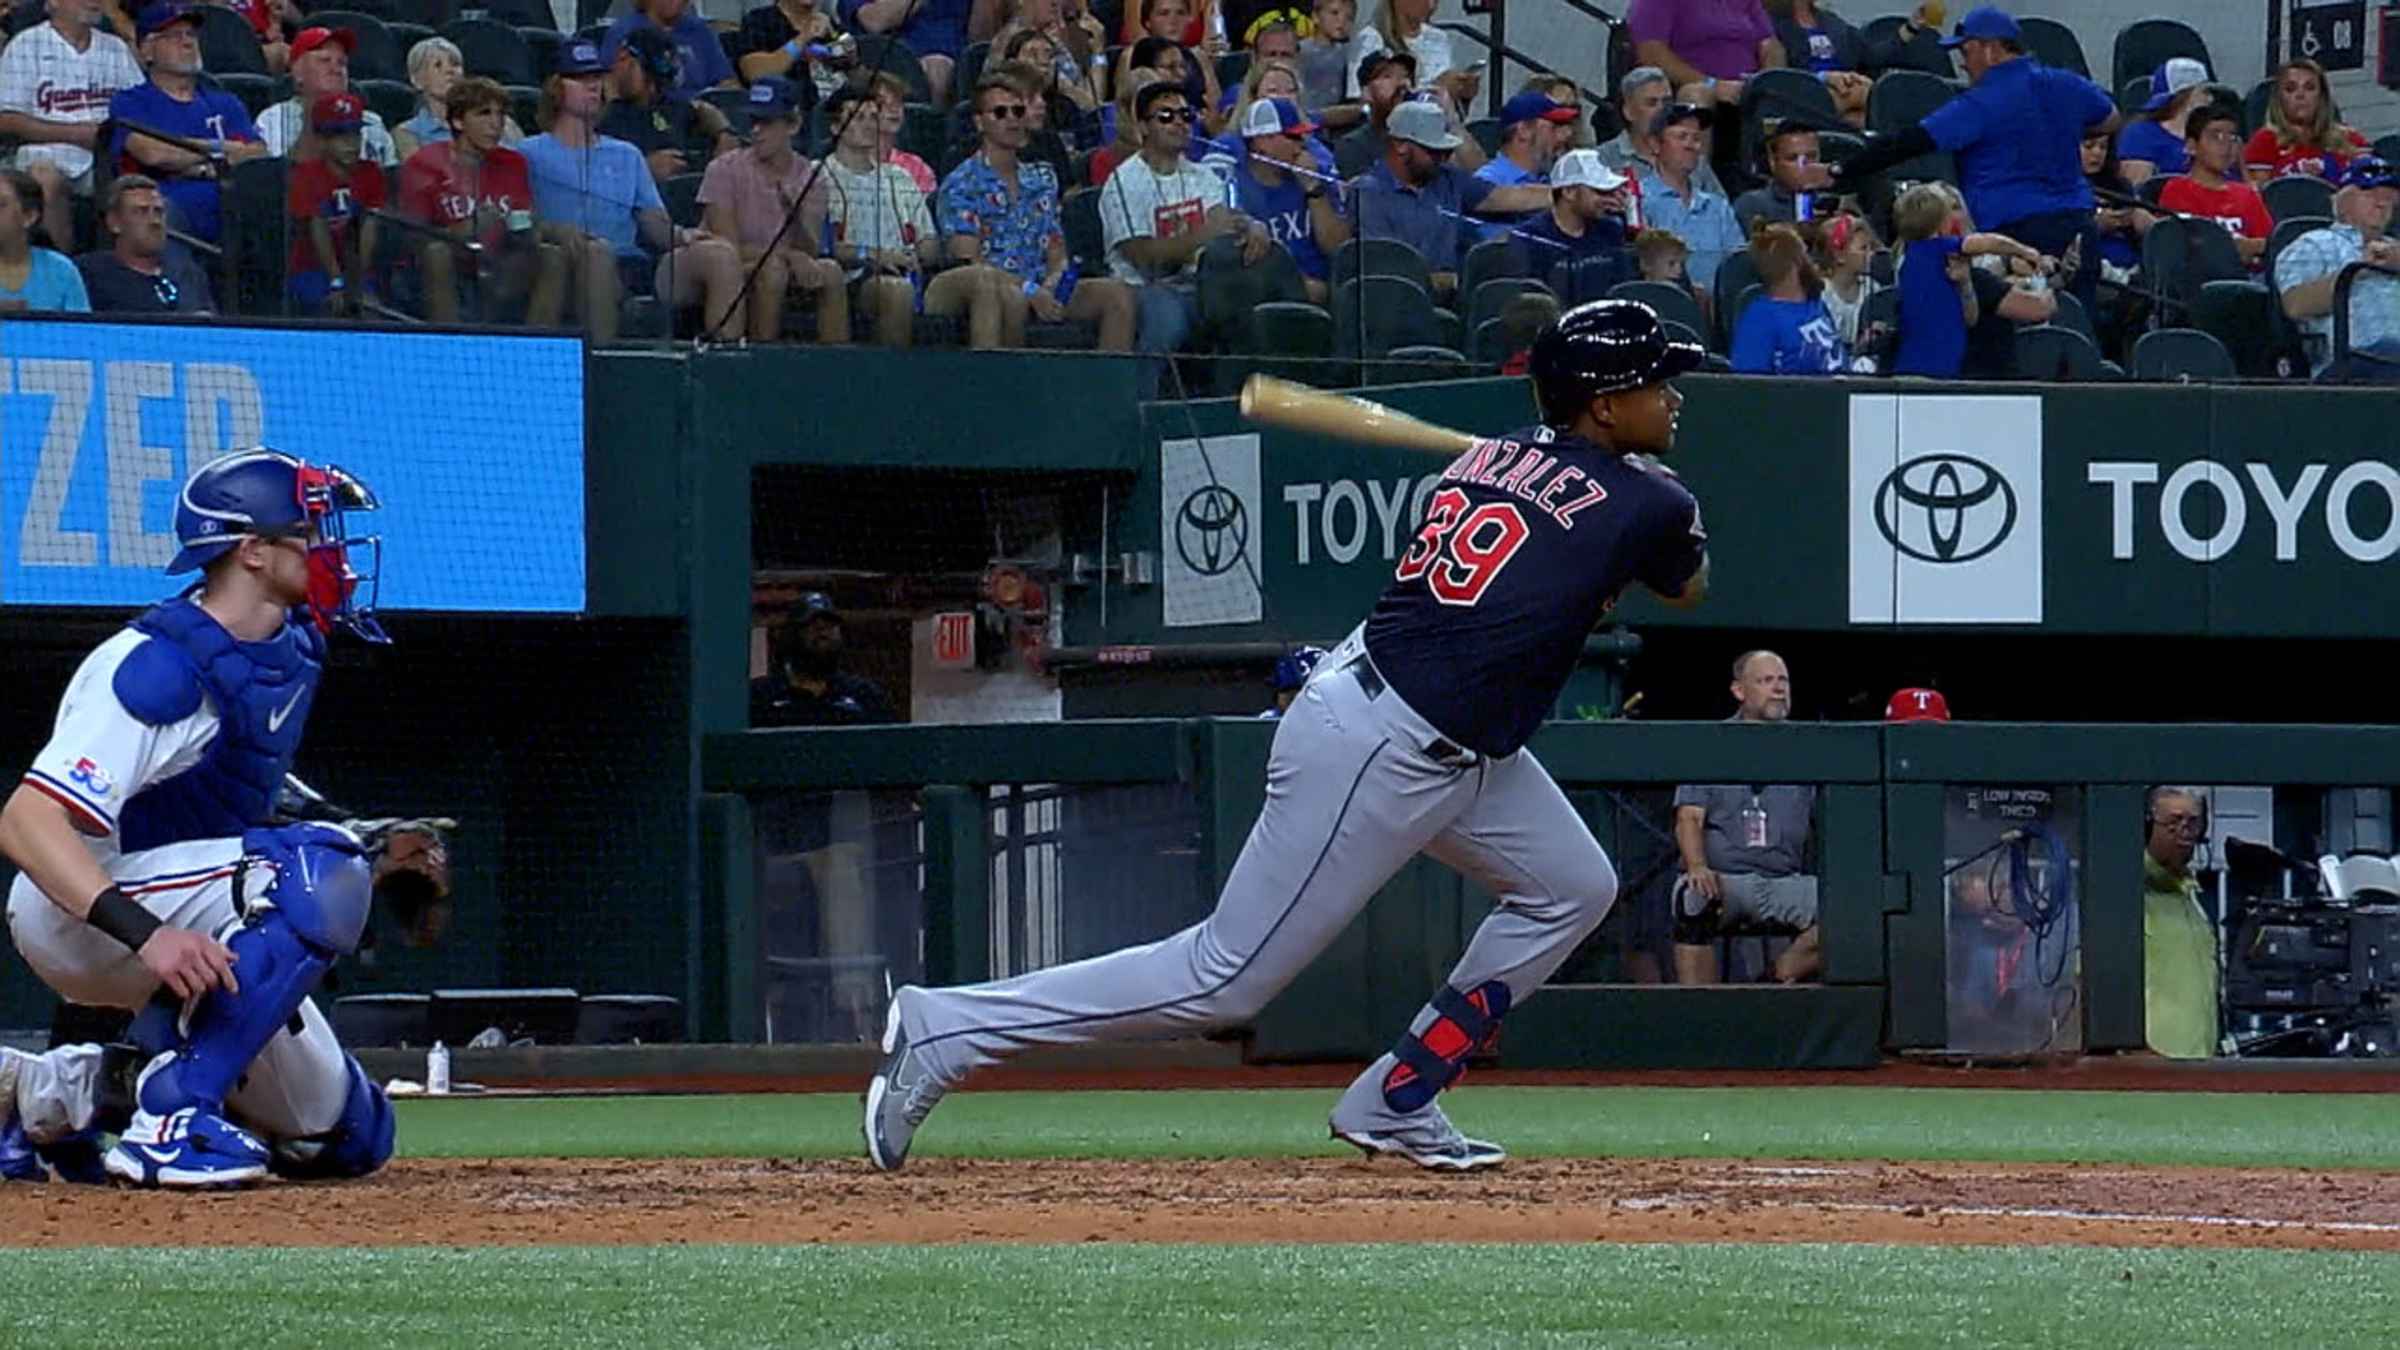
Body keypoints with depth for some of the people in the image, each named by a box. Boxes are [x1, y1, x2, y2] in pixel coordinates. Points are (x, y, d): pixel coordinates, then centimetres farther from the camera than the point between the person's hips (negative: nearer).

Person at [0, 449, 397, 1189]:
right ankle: (170, 1113, -31)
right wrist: (145, 933, -46)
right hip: (76, 916, -10)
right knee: (322, 866, -31)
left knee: (348, 1138, 8)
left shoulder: (295, 645, 3)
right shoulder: (161, 668, -25)